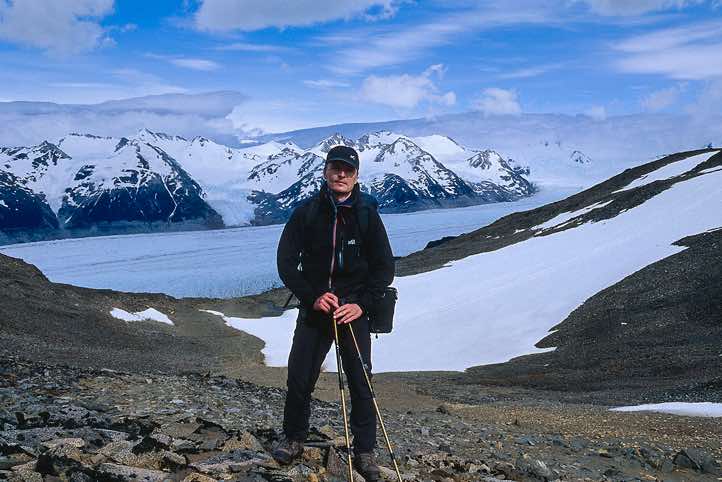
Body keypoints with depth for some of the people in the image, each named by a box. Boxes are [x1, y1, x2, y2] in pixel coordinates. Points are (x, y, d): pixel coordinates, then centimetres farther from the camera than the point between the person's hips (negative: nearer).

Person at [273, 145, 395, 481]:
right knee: (299, 379, 3)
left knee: (361, 383, 0)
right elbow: (286, 262, -1)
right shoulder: (306, 212, -2)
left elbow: (384, 267, 0)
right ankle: (294, 438, 26)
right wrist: (312, 297, -13)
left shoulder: (367, 214, -2)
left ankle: (364, 452, 14)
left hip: (354, 310, 0)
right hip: (314, 307, 1)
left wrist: (361, 303, -12)